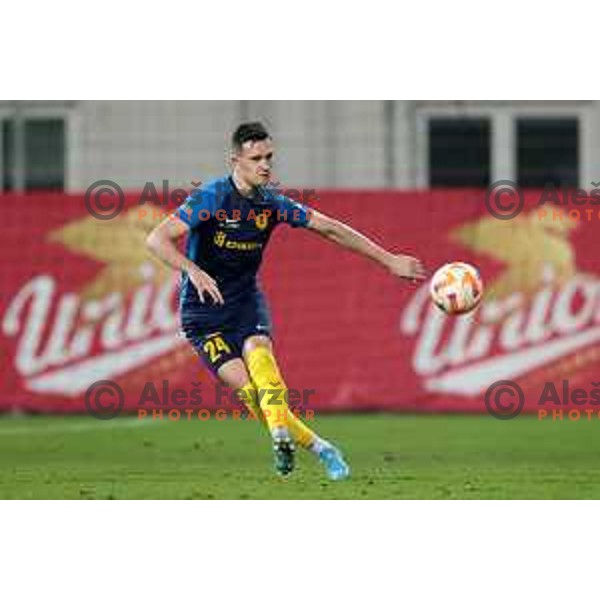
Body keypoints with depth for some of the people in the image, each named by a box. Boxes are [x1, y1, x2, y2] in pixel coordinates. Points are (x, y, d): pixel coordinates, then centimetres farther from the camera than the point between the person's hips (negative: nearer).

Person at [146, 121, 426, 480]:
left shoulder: (273, 204, -3)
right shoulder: (212, 198, -17)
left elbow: (332, 229, 5)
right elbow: (157, 239, -23)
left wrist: (389, 260, 5)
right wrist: (193, 271, -40)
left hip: (246, 301, 3)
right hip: (203, 311, -3)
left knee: (258, 353, -30)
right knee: (243, 384, -21)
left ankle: (281, 434, -42)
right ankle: (318, 448, -16)